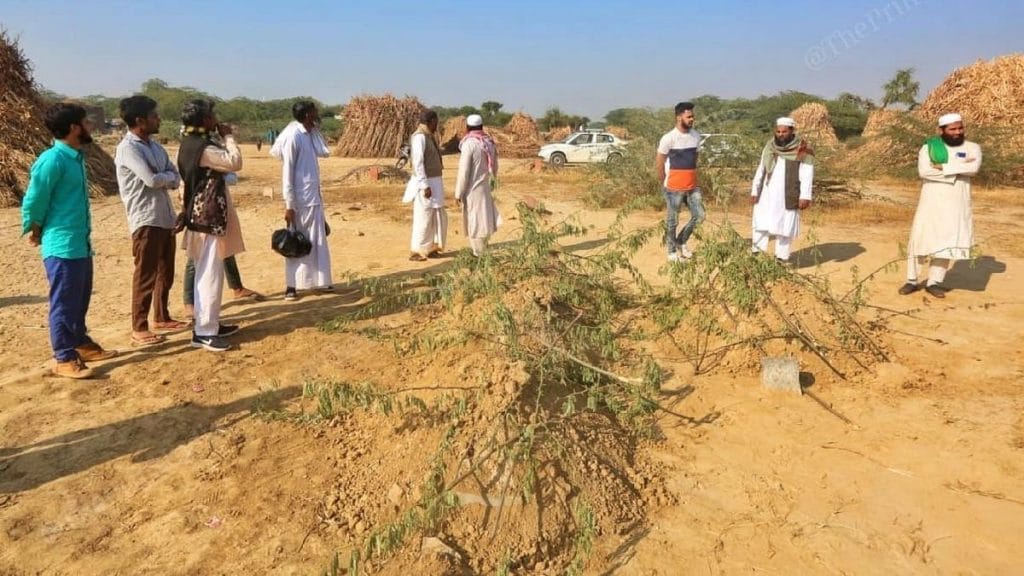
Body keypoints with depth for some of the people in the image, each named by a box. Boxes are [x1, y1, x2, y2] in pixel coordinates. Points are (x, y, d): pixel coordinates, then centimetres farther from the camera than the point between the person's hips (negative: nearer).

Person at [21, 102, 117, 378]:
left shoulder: (75, 157, 10)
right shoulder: (52, 160, -18)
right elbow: (33, 202, -13)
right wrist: (35, 232, 1)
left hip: (80, 243, 8)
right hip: (61, 245, -8)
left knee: (80, 300, 19)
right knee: (64, 303, 0)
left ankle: (82, 344, 33)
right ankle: (65, 359, 9)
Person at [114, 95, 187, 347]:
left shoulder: (155, 146, 14)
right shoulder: (128, 148, -12)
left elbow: (176, 179, 9)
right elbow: (151, 179, -22)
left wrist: (160, 178, -11)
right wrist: (168, 176, -2)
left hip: (165, 218, 8)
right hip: (145, 220, -8)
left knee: (165, 273, 17)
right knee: (146, 276, -3)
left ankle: (161, 317, 31)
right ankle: (139, 329, 6)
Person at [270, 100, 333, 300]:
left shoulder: (309, 134, 10)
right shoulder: (293, 136, -16)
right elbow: (287, 172, -18)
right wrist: (289, 205, -19)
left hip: (314, 196, 9)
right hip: (300, 199, -9)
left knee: (318, 241, 14)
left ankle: (319, 281, 24)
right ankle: (292, 285, 10)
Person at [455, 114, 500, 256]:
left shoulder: (469, 144, -15)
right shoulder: (489, 143, 5)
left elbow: (464, 171, -16)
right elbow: (494, 168, 12)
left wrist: (458, 193, -10)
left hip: (472, 189, -7)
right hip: (485, 188, 7)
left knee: (474, 222, 0)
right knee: (484, 219, 14)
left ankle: (479, 254, 5)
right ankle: (481, 251, 23)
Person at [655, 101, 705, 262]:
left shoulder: (696, 136, 5)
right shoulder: (669, 138, -14)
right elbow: (658, 163, -8)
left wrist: (692, 178, 13)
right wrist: (665, 184, -2)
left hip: (692, 187, 6)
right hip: (674, 188, -6)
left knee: (699, 215, 6)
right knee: (672, 221, 5)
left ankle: (681, 242, 26)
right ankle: (672, 251, 21)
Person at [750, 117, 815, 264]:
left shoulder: (803, 149, -6)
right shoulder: (770, 147, 8)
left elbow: (807, 174, -9)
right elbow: (760, 171, 11)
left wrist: (805, 196, -17)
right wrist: (754, 191, 7)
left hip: (789, 196, -3)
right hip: (768, 194, 4)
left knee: (786, 226, 2)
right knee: (762, 223, -1)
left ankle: (782, 258, 10)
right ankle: (758, 255, 3)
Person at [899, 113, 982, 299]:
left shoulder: (972, 148, 4)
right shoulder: (929, 148, 1)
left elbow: (973, 168, -17)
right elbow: (924, 171, -17)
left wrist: (942, 167, -17)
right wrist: (958, 167, -15)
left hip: (957, 205, 1)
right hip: (931, 202, -1)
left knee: (946, 242, 1)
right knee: (920, 239, -1)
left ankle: (934, 282, 10)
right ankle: (912, 281, 10)